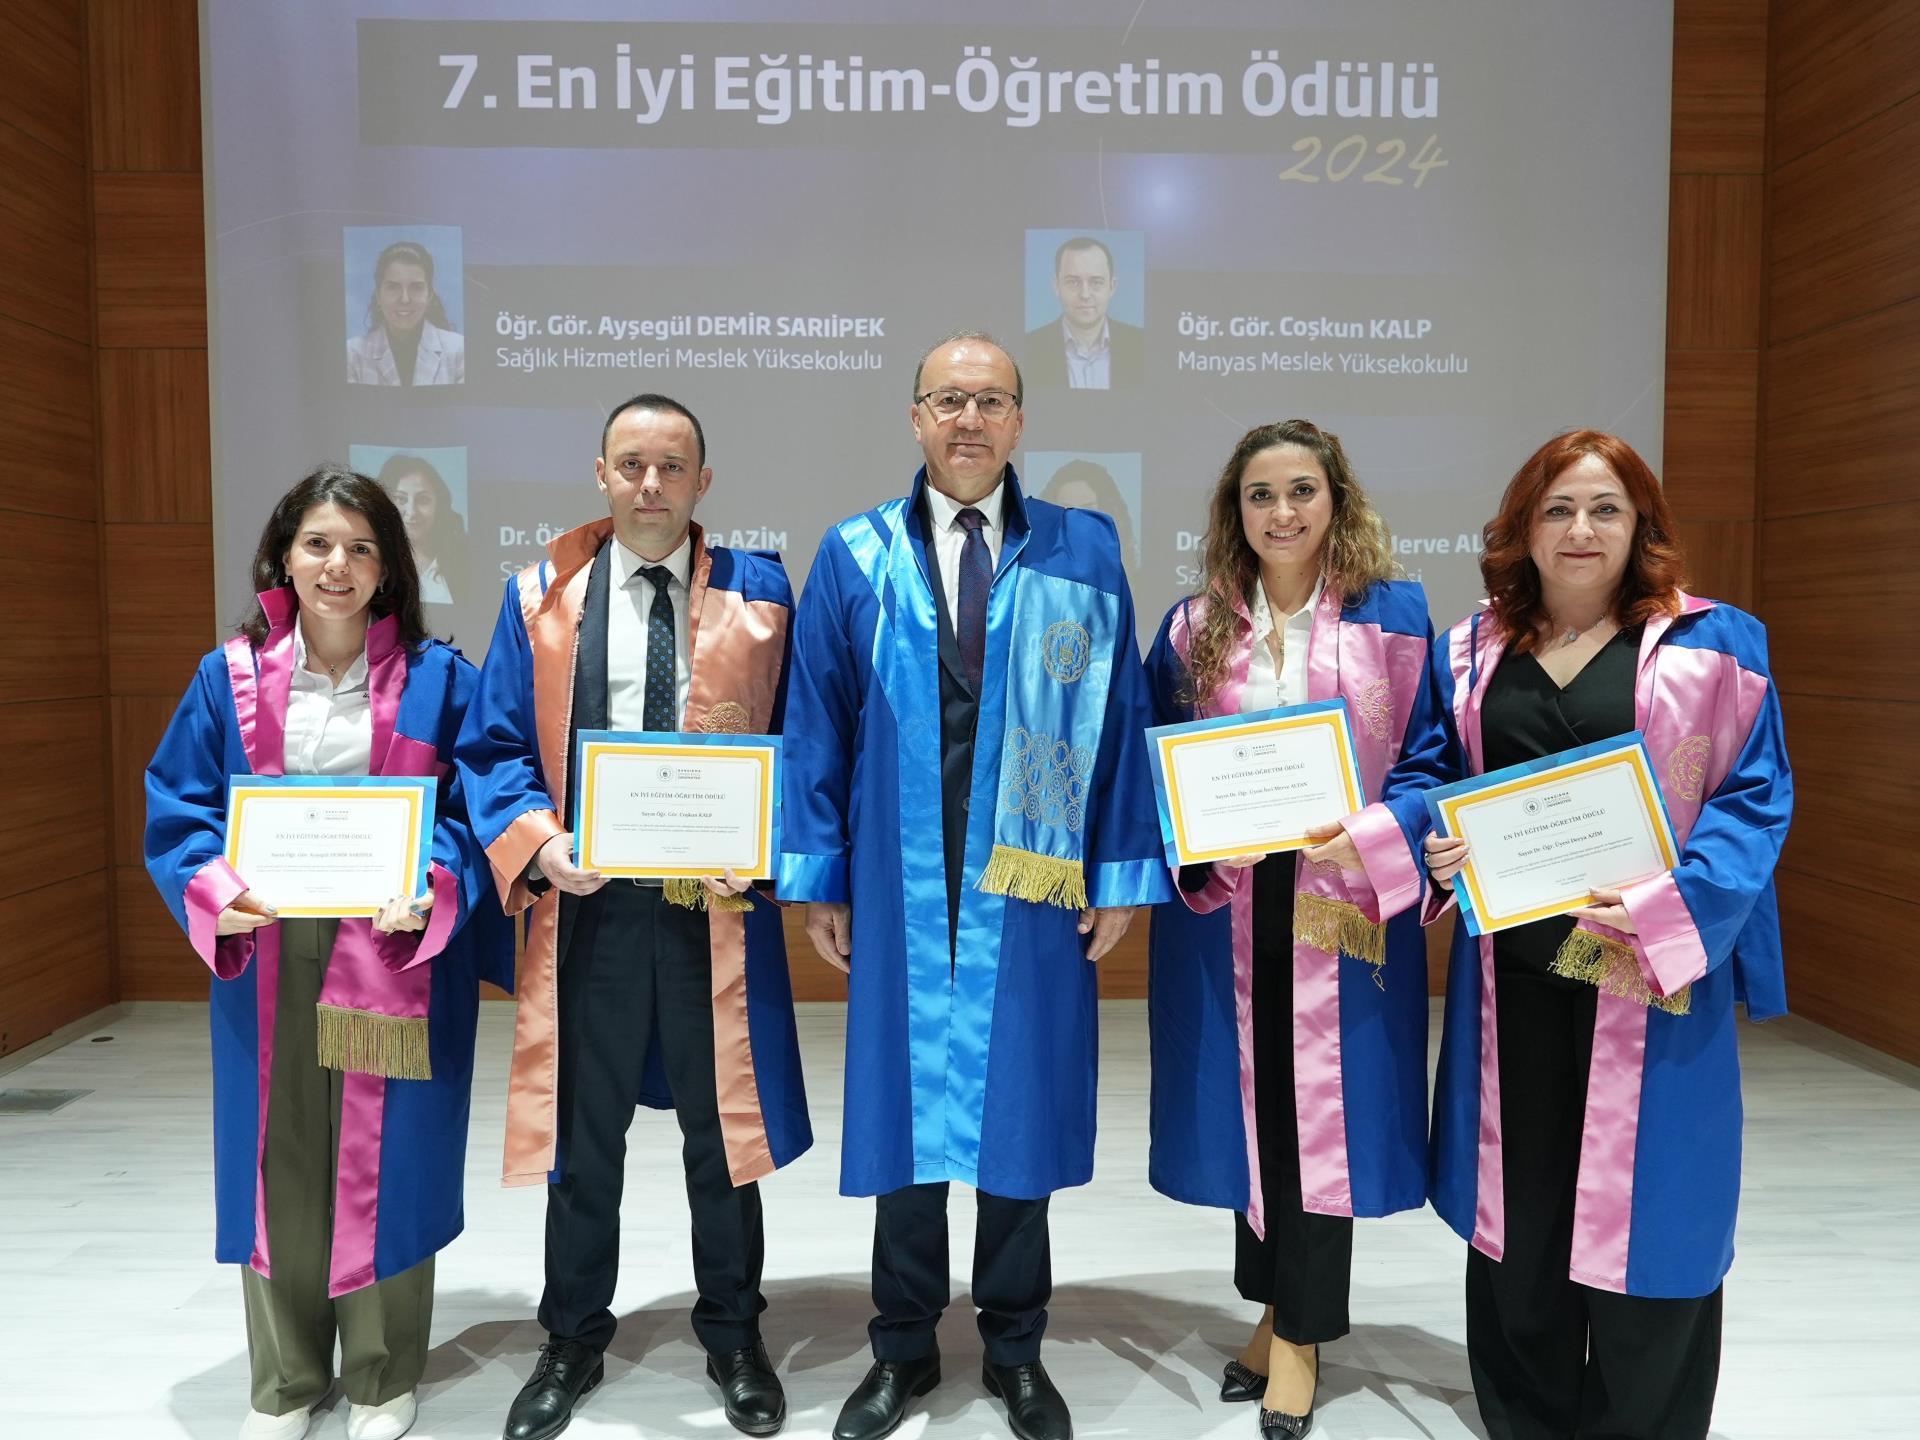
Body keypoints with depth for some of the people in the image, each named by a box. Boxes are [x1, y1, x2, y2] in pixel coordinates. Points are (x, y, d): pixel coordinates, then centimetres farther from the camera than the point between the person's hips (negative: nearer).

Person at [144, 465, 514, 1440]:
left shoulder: (438, 679, -1)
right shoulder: (228, 677, 4)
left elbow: (476, 807, -2)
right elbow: (177, 809, 4)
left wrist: (434, 889, -20)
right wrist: (215, 891, -14)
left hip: (396, 958, -2)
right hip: (264, 960, 2)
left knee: (386, 1163, 7)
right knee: (278, 1161, 11)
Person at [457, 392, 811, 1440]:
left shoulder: (758, 593, 0)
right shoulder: (541, 596, 3)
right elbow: (495, 748, 4)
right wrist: (535, 841, -12)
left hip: (717, 905, 0)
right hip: (587, 901, 1)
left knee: (721, 1127, 13)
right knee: (584, 1132, 13)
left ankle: (732, 1337, 34)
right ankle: (572, 1343, 35)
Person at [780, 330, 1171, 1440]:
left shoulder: (1086, 553, 2)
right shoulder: (855, 557, 3)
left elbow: (1120, 717, 1)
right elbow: (817, 723, 3)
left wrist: (1124, 875, -2)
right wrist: (817, 878, 0)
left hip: (1034, 890, 0)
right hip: (898, 888, 1)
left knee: (1021, 1113, 11)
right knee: (903, 1108, 11)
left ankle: (1016, 1350, 32)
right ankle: (905, 1349, 32)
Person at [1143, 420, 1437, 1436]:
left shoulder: (1393, 615, 0)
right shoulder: (1195, 626, 6)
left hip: (1345, 904, -2)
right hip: (1225, 902, 2)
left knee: (1324, 1105, 4)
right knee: (1248, 1100, 11)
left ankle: (1302, 1331, 22)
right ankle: (1276, 1304, 32)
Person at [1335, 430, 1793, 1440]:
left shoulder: (1713, 644, 0)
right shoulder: (1473, 648, 9)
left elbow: (1755, 798, -5)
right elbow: (1429, 772, 14)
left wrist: (1670, 907, -19)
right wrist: (1418, 840, -7)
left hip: (1652, 973, -3)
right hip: (1510, 967, 3)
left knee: (1639, 1206, 5)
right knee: (1514, 1206, 11)